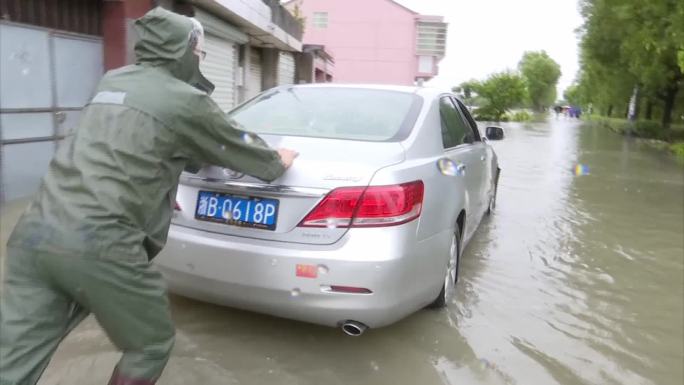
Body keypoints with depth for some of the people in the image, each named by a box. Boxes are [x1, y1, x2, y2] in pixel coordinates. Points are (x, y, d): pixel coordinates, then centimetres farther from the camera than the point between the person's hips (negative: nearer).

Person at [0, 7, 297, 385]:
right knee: (151, 344, 16)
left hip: (35, 231, 8)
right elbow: (235, 149, 13)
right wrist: (278, 162, 34)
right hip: (99, 243, -7)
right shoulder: (186, 100, -2)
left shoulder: (112, 81, 21)